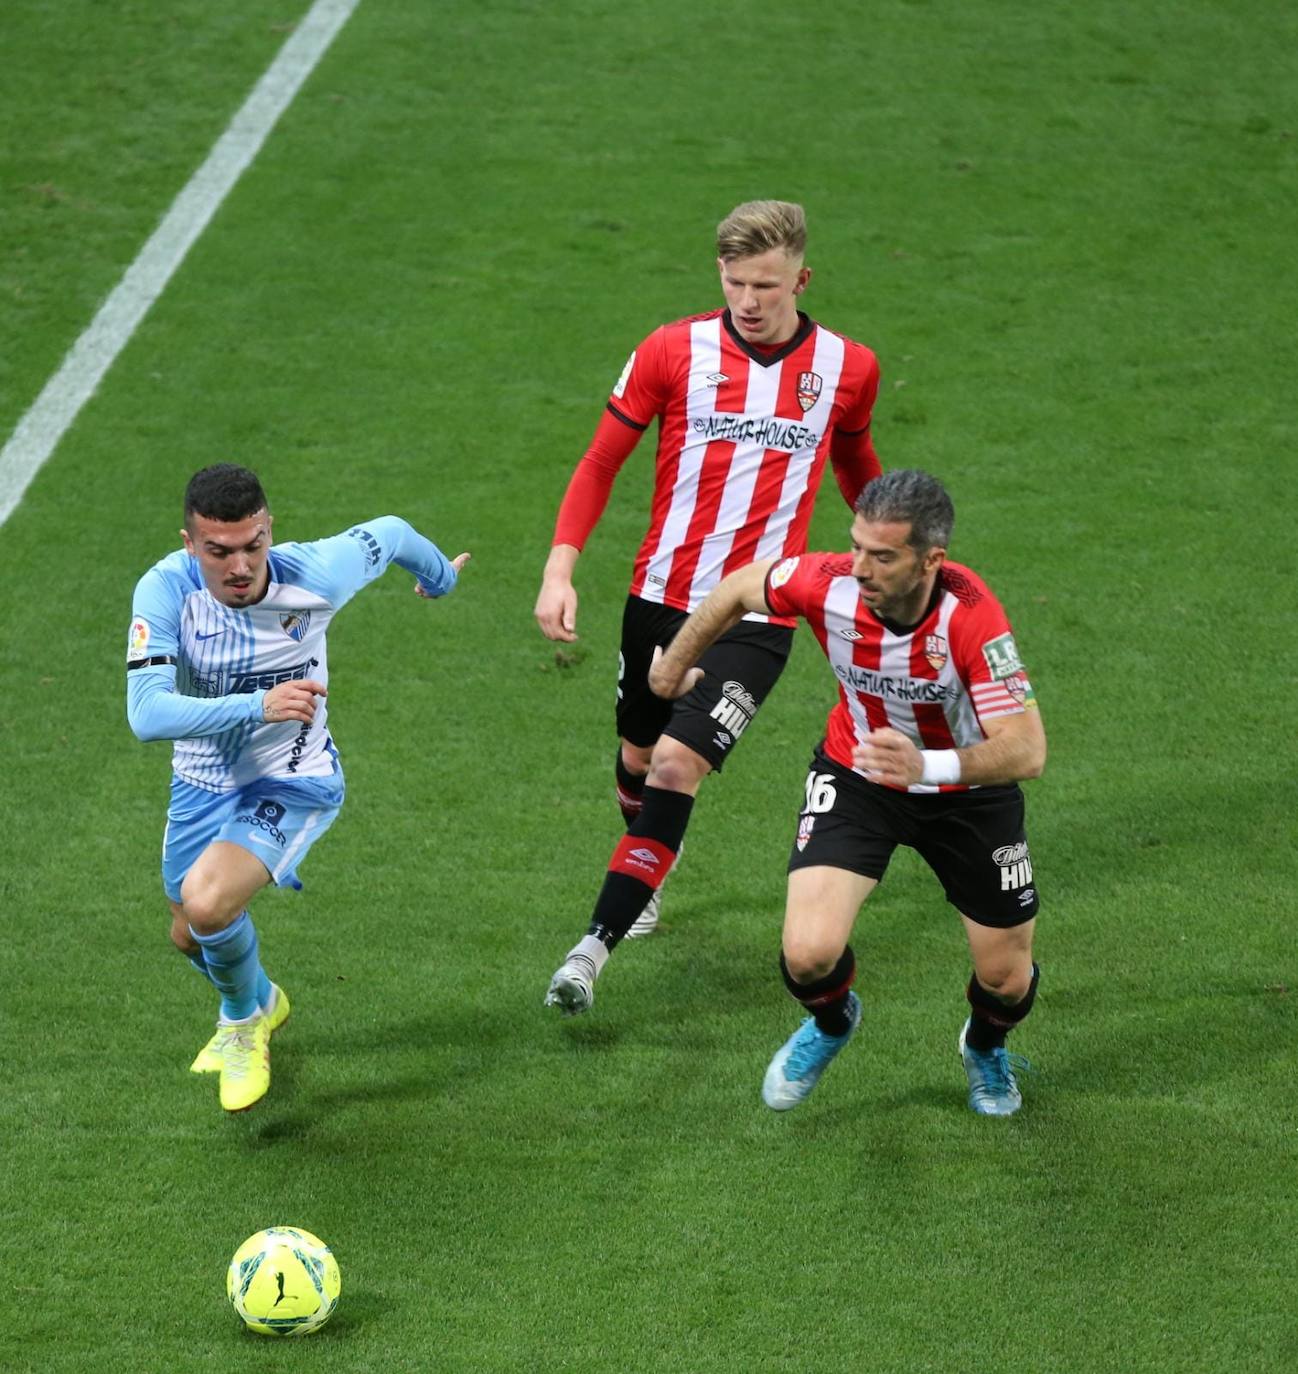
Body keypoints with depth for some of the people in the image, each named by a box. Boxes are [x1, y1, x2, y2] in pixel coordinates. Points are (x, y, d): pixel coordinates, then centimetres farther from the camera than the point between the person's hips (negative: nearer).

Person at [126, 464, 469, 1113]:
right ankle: (258, 1002, 58)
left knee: (207, 901, -28)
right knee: (189, 935, 22)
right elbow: (146, 712, -36)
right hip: (202, 782, 4)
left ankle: (245, 1017, 6)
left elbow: (389, 533, -4)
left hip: (291, 784, -4)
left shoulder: (313, 577, -26)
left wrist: (440, 577, 19)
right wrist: (256, 706, -48)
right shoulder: (165, 590, -26)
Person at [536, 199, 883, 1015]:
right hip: (661, 597, 2)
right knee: (638, 757, 15)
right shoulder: (674, 352, -4)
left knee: (678, 764, -16)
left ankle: (596, 947, -15)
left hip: (758, 617, -2)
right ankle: (651, 871, 47)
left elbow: (857, 464, 20)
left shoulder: (847, 368, -1)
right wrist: (560, 569, -9)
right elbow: (601, 463, 2)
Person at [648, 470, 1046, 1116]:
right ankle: (831, 1023, 22)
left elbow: (1027, 749, -38)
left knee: (1007, 978, 6)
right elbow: (740, 586, -3)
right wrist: (677, 662, 13)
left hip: (968, 787, -1)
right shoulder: (828, 584, -27)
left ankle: (985, 1048, 46)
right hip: (856, 773, 1)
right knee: (810, 953, -17)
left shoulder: (970, 616, -35)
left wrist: (928, 765, -54)